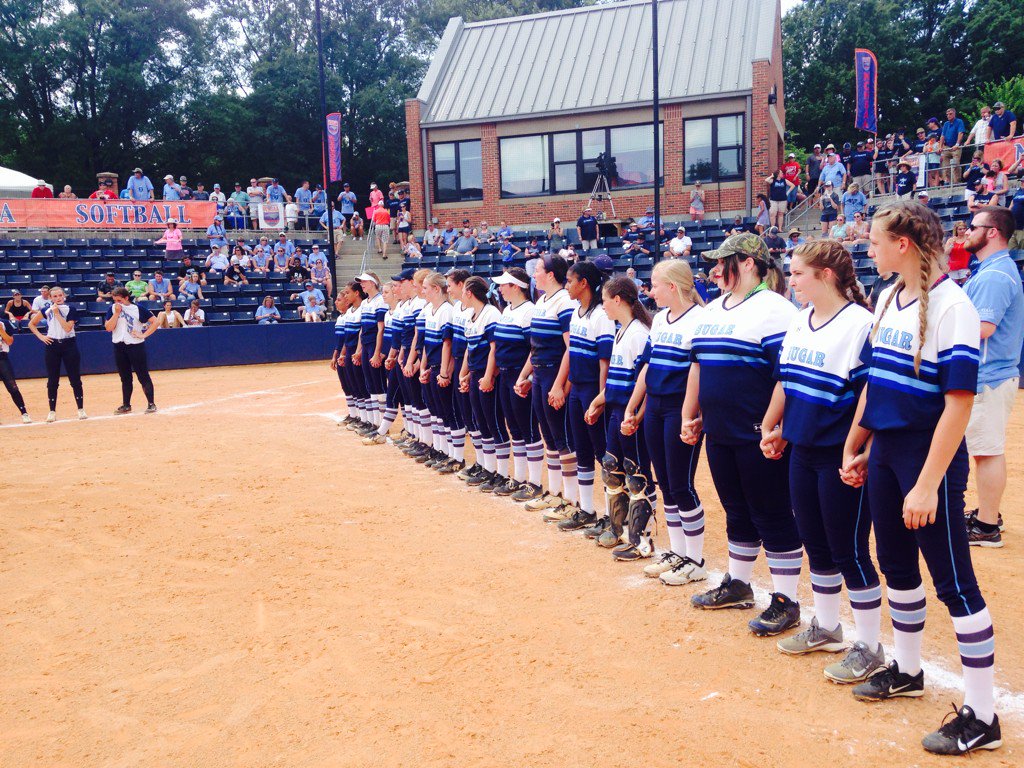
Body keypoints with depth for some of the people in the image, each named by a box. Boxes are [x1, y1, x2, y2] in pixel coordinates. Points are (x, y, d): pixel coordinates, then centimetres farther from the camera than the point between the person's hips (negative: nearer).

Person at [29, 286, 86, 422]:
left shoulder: (71, 310, -1)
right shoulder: (46, 311, 5)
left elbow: (68, 328, -14)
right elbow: (31, 324, 15)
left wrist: (57, 313, -14)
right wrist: (41, 336, 2)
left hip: (69, 345, -2)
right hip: (52, 346, 2)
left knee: (75, 379, 0)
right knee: (52, 381, 4)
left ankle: (81, 409, 7)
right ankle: (52, 411, 10)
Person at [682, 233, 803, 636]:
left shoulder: (774, 309, -13)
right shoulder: (713, 309, 14)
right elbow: (697, 365, 20)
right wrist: (690, 416, 17)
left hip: (759, 438, -8)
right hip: (719, 434, 8)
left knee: (773, 515, 2)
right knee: (737, 511, 19)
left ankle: (785, 601, 13)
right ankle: (737, 584, 34)